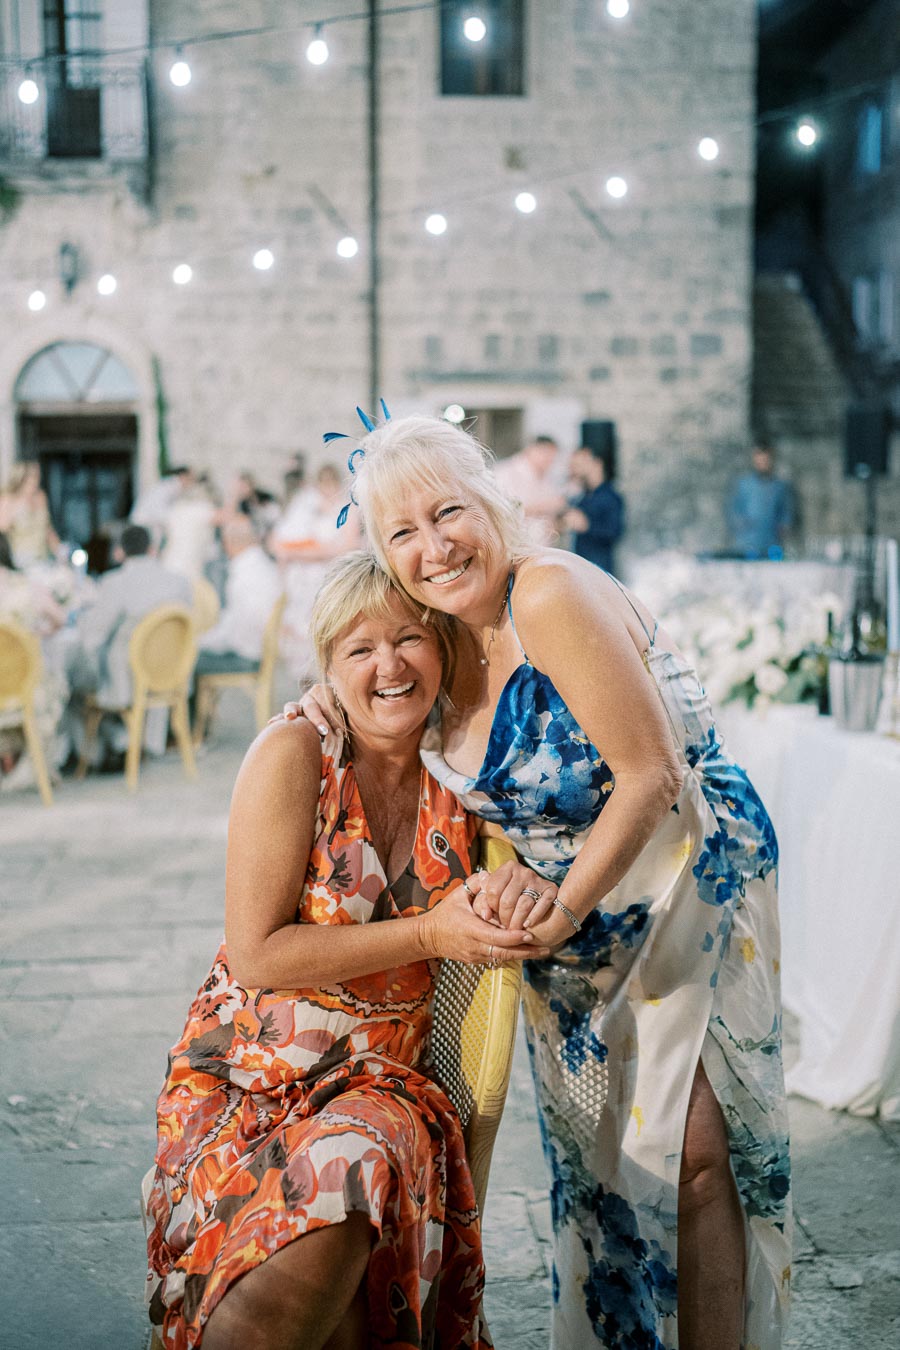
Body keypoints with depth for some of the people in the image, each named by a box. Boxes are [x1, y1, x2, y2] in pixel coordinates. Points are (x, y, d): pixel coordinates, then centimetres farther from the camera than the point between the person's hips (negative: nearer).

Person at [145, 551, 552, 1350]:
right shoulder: (293, 757, -9)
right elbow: (256, 955, -11)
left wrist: (522, 888, -11)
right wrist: (429, 934, -17)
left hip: (379, 1082, 3)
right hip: (247, 1069, -3)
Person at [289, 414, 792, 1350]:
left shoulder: (555, 595, -24)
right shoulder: (445, 631, -1)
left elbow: (651, 776, -24)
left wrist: (565, 910, -22)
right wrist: (337, 697, 1)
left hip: (685, 879, -7)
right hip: (564, 905, 7)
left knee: (689, 1147, -9)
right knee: (590, 1150, 11)